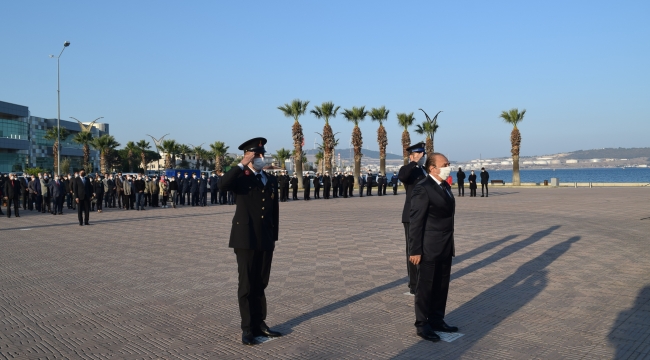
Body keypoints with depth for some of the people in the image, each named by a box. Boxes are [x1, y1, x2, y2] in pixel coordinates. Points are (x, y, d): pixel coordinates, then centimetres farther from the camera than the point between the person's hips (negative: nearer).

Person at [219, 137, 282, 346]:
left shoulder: (271, 180, 13)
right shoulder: (241, 177, -3)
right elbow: (224, 184, -27)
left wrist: (274, 237, 14)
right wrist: (242, 165, -23)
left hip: (265, 240, 5)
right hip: (246, 239, -5)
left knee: (261, 284, 13)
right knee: (247, 285, 3)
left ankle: (260, 324, 24)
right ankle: (248, 328, 13)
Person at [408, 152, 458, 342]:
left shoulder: (445, 186, 12)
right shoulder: (422, 189, -16)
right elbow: (415, 222, -17)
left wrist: (450, 244, 16)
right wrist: (415, 250, -18)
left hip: (445, 247, 8)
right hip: (430, 248, -8)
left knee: (442, 287, 15)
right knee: (426, 287, 4)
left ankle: (437, 320, 28)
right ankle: (422, 325, 15)